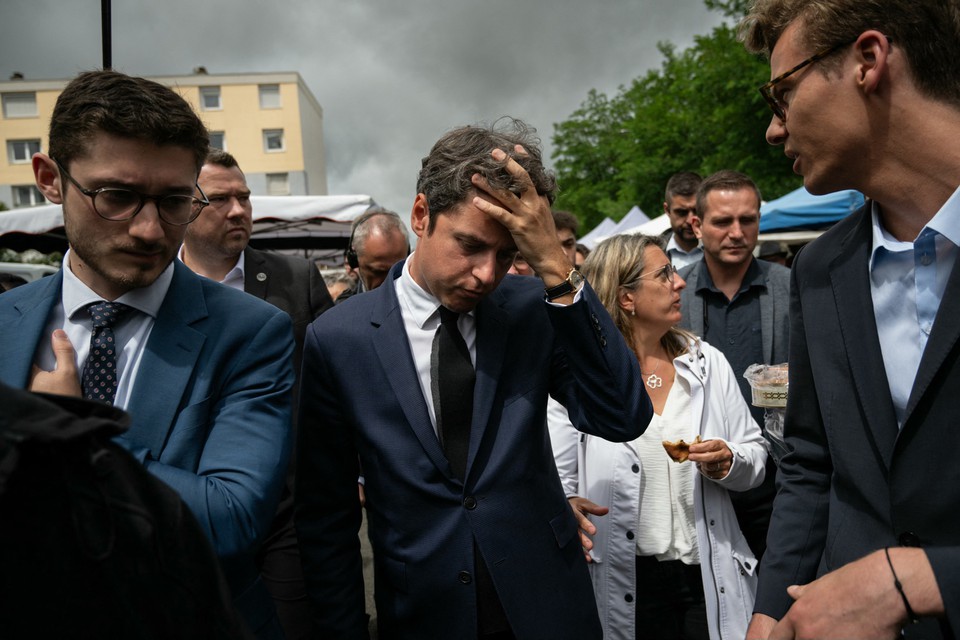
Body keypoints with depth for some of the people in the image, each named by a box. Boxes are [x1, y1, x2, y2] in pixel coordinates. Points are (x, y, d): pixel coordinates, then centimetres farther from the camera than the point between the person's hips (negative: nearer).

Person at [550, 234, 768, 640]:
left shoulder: (707, 362, 3)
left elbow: (755, 453, 6)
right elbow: (556, 475, -8)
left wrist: (728, 462, -15)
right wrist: (566, 508, -29)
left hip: (711, 578, 3)